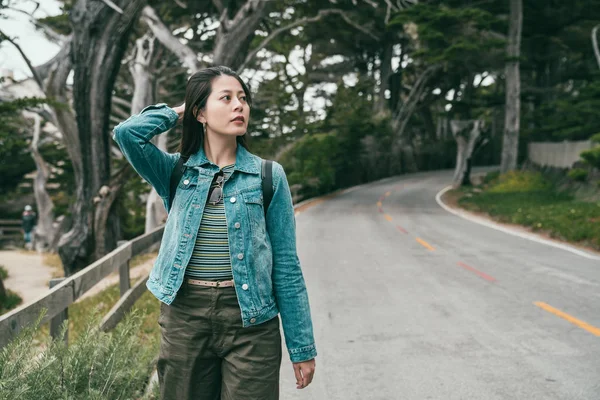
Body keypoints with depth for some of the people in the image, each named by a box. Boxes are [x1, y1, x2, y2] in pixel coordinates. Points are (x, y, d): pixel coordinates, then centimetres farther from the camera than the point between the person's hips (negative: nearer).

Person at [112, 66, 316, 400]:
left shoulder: (268, 176, 0)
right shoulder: (176, 172, 4)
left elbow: (286, 264, 0)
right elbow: (127, 133, -14)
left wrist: (302, 347, -1)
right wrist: (177, 112, 3)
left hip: (251, 320, -1)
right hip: (184, 315, 1)